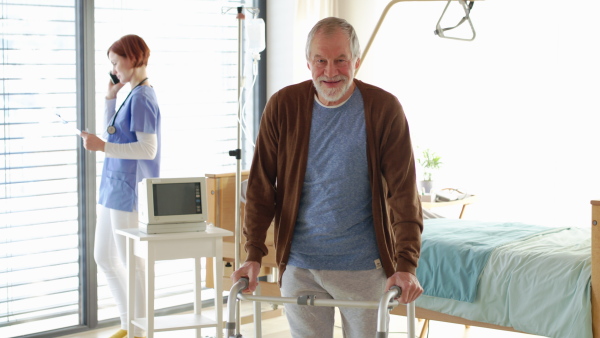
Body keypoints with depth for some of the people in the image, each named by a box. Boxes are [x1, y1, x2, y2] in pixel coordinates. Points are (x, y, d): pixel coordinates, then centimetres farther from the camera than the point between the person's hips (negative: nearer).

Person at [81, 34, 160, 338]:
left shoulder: (141, 98, -16)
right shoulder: (134, 95, 13)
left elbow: (148, 149, -23)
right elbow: (114, 134, 22)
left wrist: (102, 147, -23)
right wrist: (110, 97, 13)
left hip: (129, 191, -10)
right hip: (115, 187, 10)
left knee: (132, 262, -1)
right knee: (104, 257, 16)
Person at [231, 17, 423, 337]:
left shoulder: (383, 109, -7)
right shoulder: (283, 106, -2)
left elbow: (403, 190, -11)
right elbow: (261, 185, 0)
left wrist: (406, 264, -19)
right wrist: (253, 255, -6)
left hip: (364, 266, -1)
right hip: (299, 266, 2)